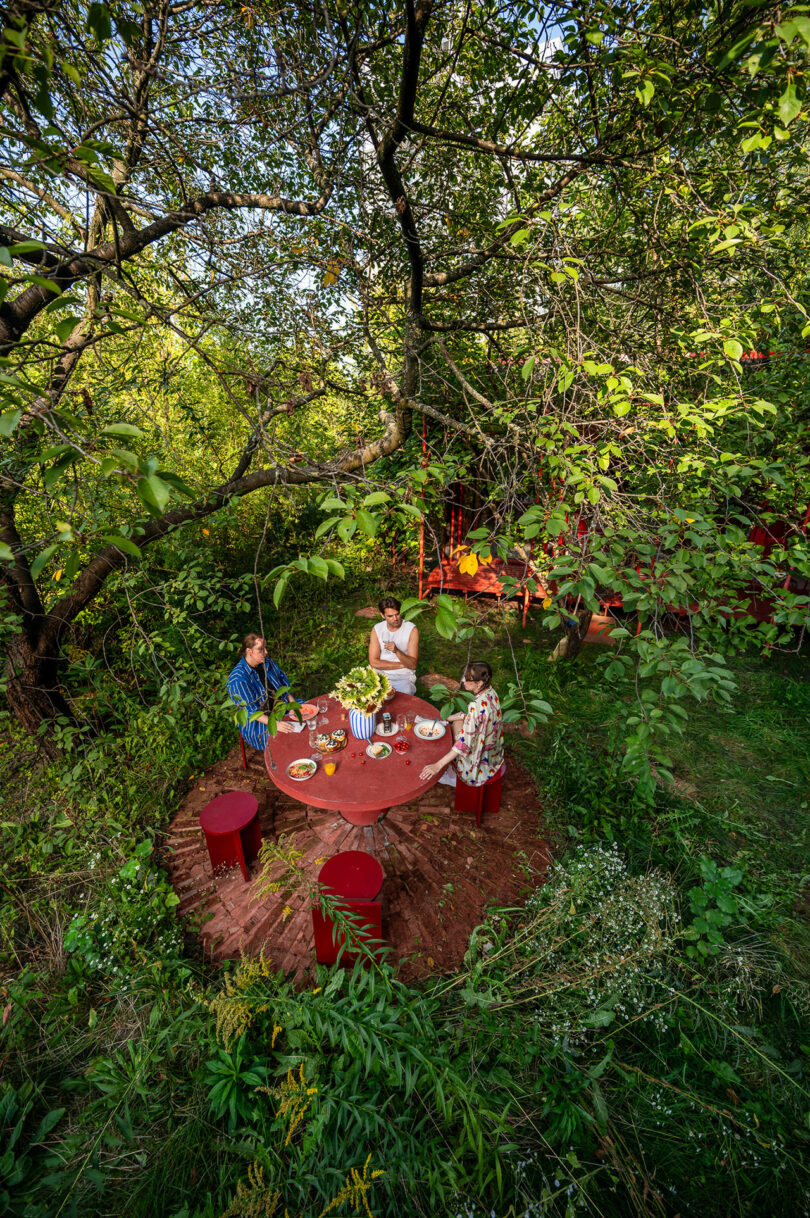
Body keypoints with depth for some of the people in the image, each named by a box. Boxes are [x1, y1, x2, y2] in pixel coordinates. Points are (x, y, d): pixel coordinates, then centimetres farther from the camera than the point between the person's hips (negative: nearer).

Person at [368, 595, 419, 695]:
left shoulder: (411, 629, -8)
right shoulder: (377, 629, -1)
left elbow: (413, 665, -13)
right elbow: (373, 662, -7)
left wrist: (397, 651, -31)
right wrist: (402, 665, -11)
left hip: (404, 677, -2)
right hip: (381, 674, 2)